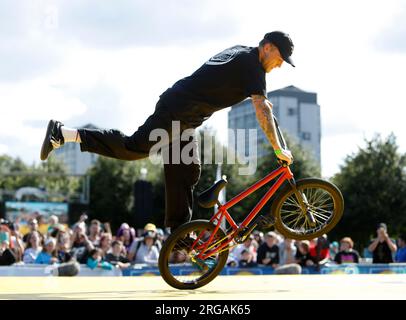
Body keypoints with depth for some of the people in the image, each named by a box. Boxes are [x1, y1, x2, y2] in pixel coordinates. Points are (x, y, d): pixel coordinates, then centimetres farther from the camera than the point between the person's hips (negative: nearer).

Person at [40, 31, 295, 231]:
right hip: (179, 111, -10)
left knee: (187, 171, 10)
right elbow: (262, 110, -18)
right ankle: (63, 133, -14)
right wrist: (278, 149, -15)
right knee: (136, 147, -16)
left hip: (183, 116, 10)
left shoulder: (240, 52, 17)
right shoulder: (252, 65, -11)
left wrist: (262, 99, 42)